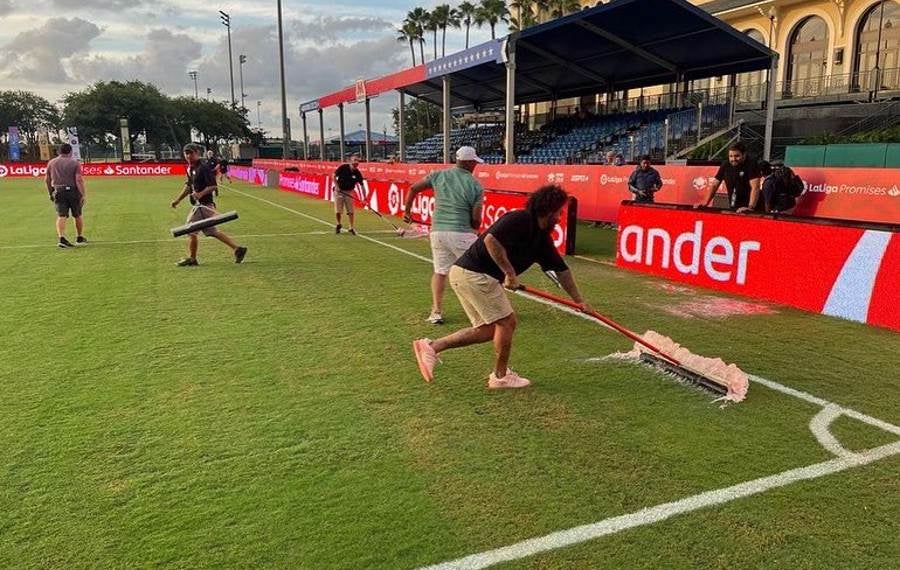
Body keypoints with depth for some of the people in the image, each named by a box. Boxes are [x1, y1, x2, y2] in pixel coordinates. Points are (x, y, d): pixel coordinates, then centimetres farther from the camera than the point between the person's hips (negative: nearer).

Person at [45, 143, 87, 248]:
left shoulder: (51, 163, 10)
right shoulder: (75, 163, -3)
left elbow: (47, 180, 14)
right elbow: (79, 180, -13)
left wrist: (50, 193, 25)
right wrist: (83, 194, -13)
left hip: (58, 191, 3)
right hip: (73, 191, -2)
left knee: (61, 216, -4)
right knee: (78, 215, 13)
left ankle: (61, 238, -21)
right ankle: (80, 237, 24)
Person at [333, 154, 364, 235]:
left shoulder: (357, 173, -9)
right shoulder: (343, 168, -14)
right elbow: (334, 176, -4)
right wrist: (336, 186, -14)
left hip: (348, 192, 1)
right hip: (339, 191, -1)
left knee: (350, 211, -2)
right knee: (338, 211, 3)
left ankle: (351, 228, 10)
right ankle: (338, 225, 28)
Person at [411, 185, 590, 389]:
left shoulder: (542, 237, 14)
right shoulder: (520, 220, -15)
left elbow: (561, 269, 20)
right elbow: (491, 240, -29)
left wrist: (579, 300, 24)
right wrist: (510, 273, -23)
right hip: (474, 274, -10)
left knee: (489, 329, 11)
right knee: (507, 321, -2)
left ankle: (431, 346, 8)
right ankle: (500, 376, 14)